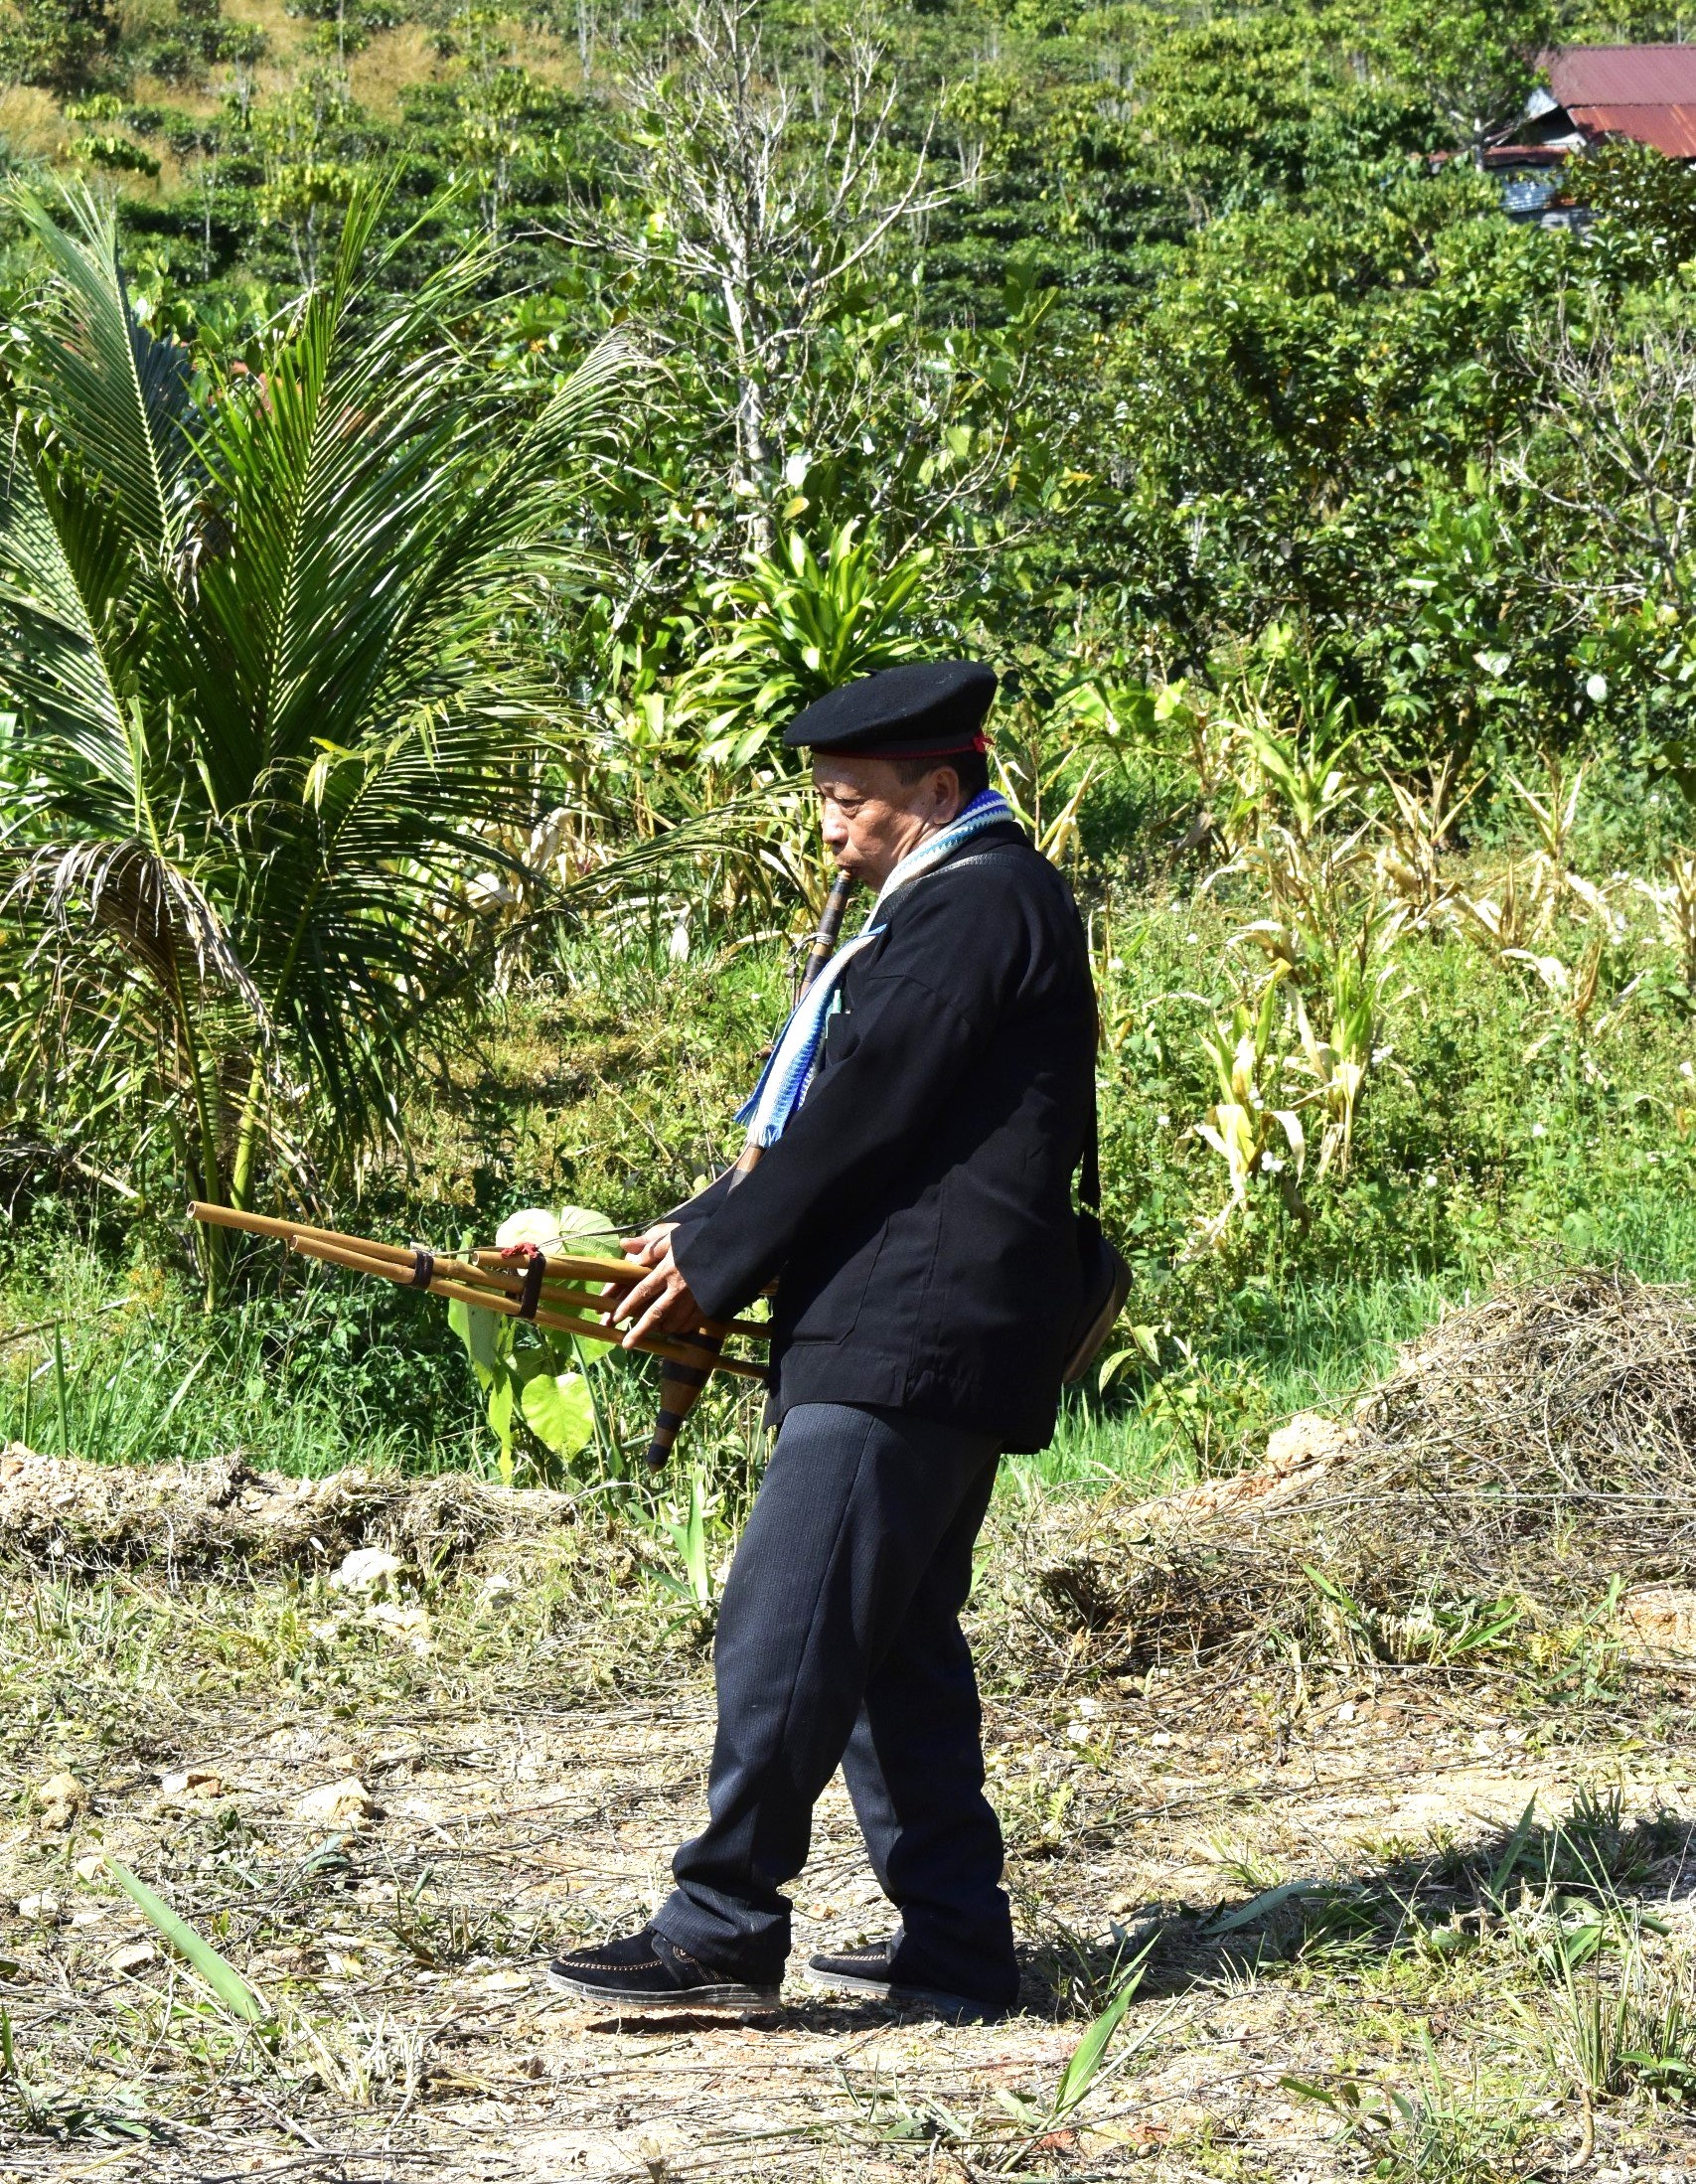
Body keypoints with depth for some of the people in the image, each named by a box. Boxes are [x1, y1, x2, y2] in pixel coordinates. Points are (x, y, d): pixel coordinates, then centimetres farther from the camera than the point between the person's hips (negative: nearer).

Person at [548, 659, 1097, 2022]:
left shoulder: (976, 903, -11)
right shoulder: (969, 899, 22)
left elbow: (865, 1112, -15)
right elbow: (872, 1114, 23)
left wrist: (714, 1257, -9)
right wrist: (721, 1244, 14)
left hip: (906, 1343, -11)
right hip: (926, 1335, 11)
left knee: (786, 1630, -11)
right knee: (898, 1643, 12)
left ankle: (723, 1931, -10)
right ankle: (956, 1947, 15)